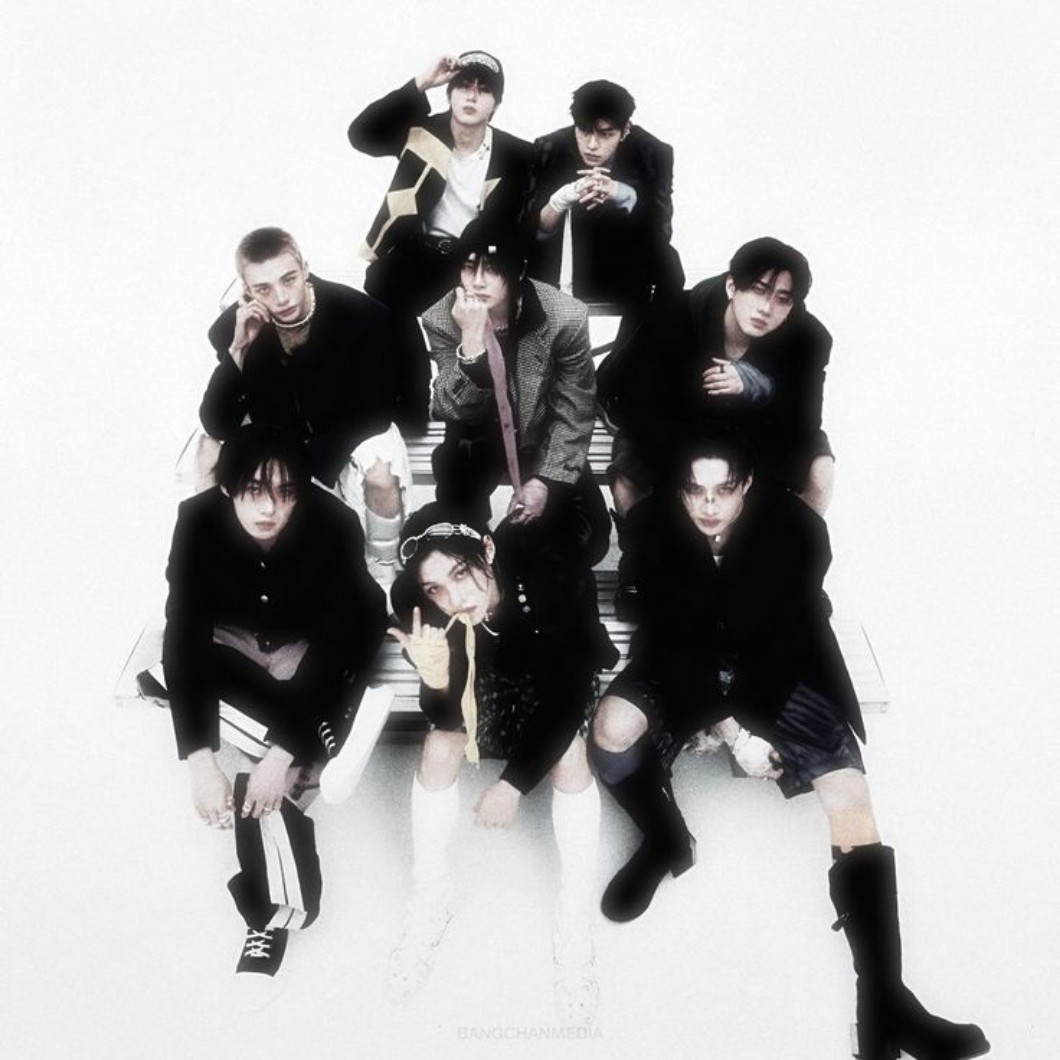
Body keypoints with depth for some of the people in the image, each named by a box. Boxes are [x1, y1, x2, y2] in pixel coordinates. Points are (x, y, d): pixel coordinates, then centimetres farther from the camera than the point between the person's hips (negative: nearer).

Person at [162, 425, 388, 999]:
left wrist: (284, 752, -39)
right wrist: (200, 757, -38)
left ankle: (275, 908, -3)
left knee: (267, 777, -23)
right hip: (232, 640, 2)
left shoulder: (335, 525, -31)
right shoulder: (199, 521, -27)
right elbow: (182, 638, -29)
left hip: (313, 646, -2)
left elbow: (334, 645, -31)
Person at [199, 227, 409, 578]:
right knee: (214, 458, -18)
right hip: (278, 435, 3)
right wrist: (238, 348, -35)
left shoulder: (359, 314, -25)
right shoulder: (231, 327, -18)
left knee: (380, 474, -32)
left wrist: (304, 467, -25)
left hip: (352, 431, -3)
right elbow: (217, 427, -21)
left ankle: (383, 569, -4)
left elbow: (374, 414, -19)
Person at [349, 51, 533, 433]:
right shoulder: (423, 133, 2)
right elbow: (361, 134, -11)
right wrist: (420, 84, -17)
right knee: (381, 292, -30)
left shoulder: (515, 156, 2)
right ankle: (410, 410, -16)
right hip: (420, 250, 0)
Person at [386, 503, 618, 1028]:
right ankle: (430, 900, 6)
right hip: (484, 677, 2)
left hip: (553, 677, -2)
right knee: (439, 748, -20)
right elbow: (447, 719, -25)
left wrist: (513, 783, -30)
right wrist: (436, 680, -48)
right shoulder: (422, 607, -31)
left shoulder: (555, 576, -39)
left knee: (568, 754, -25)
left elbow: (567, 697, -29)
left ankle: (574, 929, -8)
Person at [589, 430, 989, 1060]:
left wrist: (751, 721, -24)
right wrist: (727, 726, -23)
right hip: (688, 666, 1)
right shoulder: (653, 525, -18)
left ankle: (884, 1002, -17)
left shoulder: (797, 529, -21)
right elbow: (671, 636, -16)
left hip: (777, 673, 0)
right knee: (612, 729, -29)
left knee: (852, 799, -19)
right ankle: (667, 842, 3)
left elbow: (788, 639, -16)